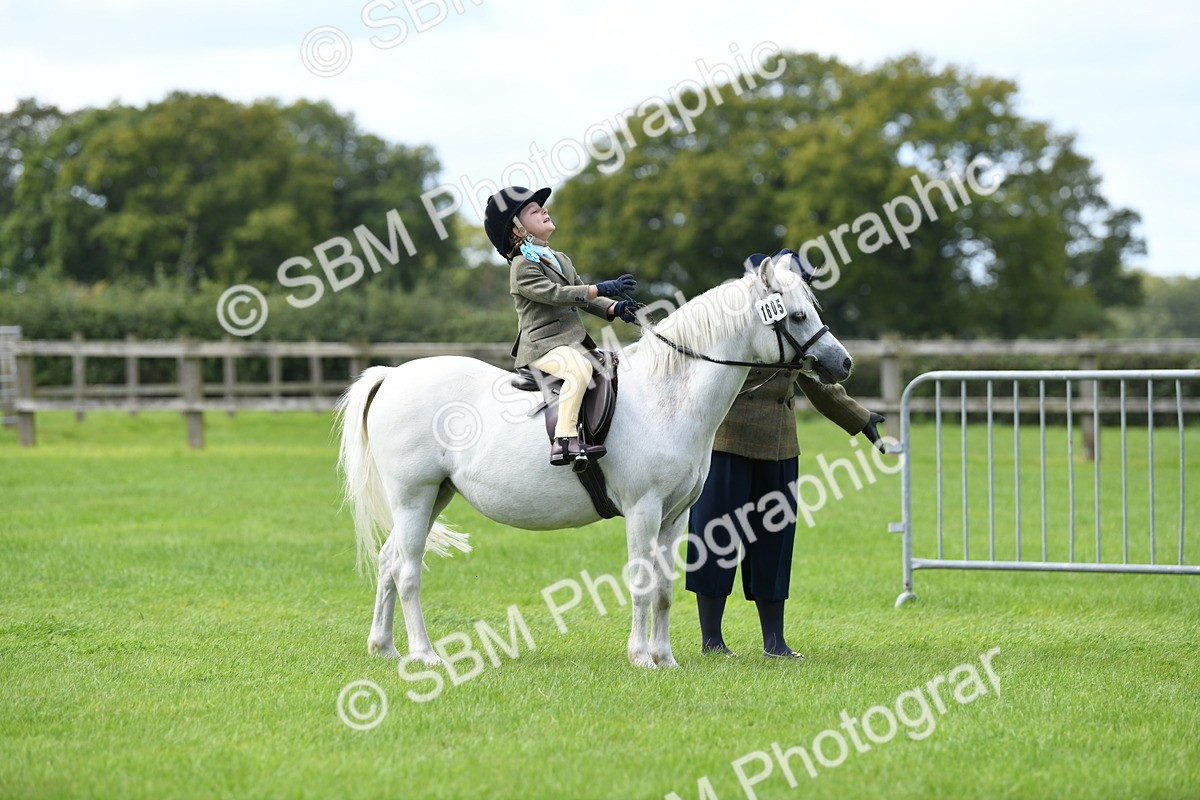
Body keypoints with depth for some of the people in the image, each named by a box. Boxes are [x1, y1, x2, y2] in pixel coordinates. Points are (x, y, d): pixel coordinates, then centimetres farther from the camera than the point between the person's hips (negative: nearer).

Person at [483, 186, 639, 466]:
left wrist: (614, 308, 1)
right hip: (542, 346, -10)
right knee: (579, 368, -35)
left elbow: (583, 297, 21)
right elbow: (554, 294, -20)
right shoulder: (522, 267, -7)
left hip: (573, 342, 10)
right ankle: (564, 440, -46)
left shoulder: (561, 260, 22)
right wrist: (602, 289, -25)